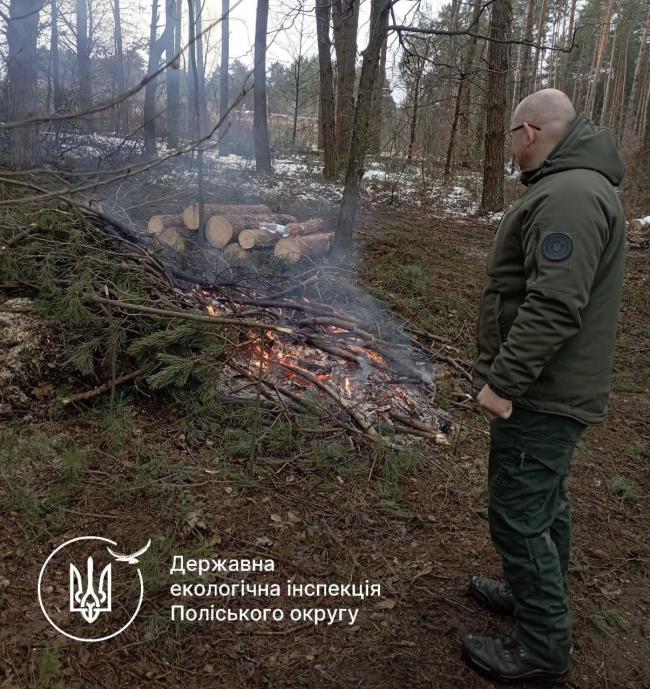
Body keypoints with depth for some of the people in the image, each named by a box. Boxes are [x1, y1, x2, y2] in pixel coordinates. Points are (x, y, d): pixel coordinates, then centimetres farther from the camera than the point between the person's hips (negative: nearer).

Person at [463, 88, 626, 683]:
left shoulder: (569, 197, -22)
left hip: (542, 395, -11)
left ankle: (543, 647, 18)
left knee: (519, 515, 0)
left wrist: (504, 381, -25)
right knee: (545, 501, 23)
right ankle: (538, 595, 43)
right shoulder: (571, 186, 14)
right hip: (553, 387, 11)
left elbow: (553, 307, -31)